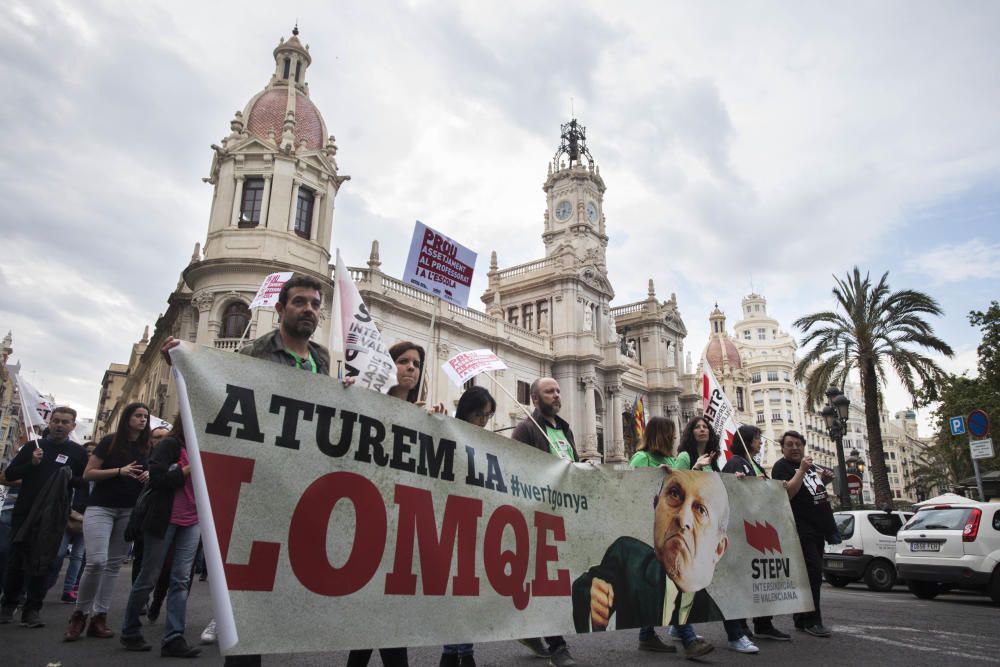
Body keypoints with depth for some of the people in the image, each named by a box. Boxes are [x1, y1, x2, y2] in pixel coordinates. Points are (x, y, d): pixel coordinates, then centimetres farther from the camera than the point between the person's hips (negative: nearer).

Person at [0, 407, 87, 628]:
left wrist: (70, 477, -14)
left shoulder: (78, 452, 5)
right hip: (24, 512, 1)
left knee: (41, 563, 0)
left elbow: (84, 483, 7)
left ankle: (32, 610, 7)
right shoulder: (33, 446, 7)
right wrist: (31, 463, -12)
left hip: (54, 516, -1)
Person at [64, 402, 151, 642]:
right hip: (101, 507, -4)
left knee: (114, 564, 4)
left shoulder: (146, 448, 8)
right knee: (97, 561, -16)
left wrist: (149, 476, -5)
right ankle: (80, 613, 3)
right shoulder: (109, 442, -4)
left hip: (130, 511, 4)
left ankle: (99, 617, 10)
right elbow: (88, 474, -5)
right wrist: (120, 471, -19)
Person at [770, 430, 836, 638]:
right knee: (813, 573, -12)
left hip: (818, 527, 9)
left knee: (813, 574, 10)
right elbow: (787, 493, -21)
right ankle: (812, 621, -5)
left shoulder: (808, 464, 17)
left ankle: (801, 619, 18)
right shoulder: (781, 466, -8)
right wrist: (802, 470, -25)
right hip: (802, 529, -9)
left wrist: (824, 480, 9)